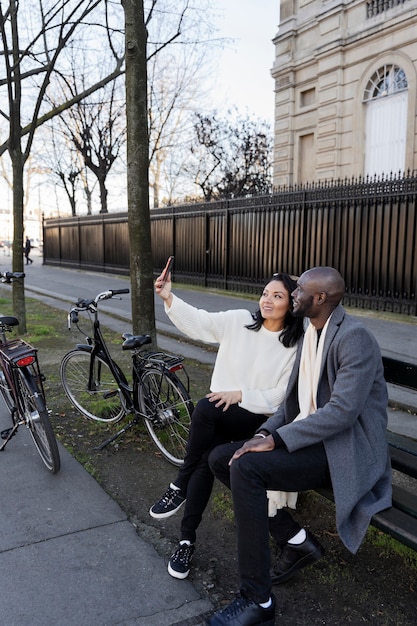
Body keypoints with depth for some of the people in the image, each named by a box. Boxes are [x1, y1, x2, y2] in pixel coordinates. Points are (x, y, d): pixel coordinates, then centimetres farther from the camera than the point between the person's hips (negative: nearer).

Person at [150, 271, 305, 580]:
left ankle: (180, 486, -12)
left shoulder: (296, 346, -7)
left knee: (205, 408, -32)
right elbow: (198, 321, -11)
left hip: (257, 418, -3)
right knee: (207, 459, -25)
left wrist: (241, 395, -21)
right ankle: (188, 539, -7)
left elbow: (281, 397, -10)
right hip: (220, 413, 3)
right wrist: (168, 297, -27)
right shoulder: (239, 321, 0)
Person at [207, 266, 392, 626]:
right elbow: (294, 400, 13)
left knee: (246, 466, -28)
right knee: (220, 458, -3)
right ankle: (295, 540, 5)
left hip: (345, 450, -9)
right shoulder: (310, 335, 11)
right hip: (311, 438, 9)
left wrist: (278, 439, -25)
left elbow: (343, 410, -25)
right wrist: (266, 432, -5)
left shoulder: (355, 337, -17)